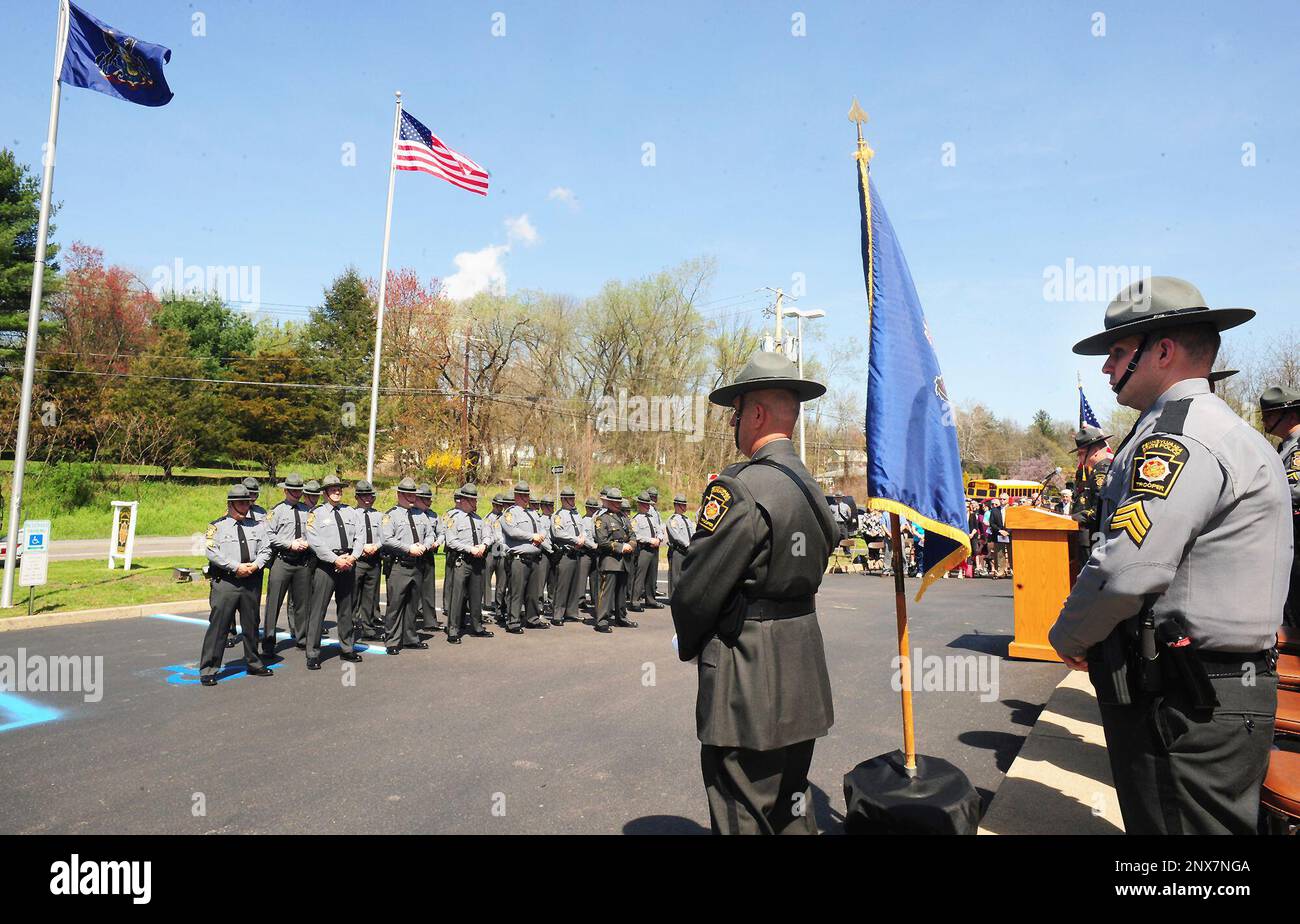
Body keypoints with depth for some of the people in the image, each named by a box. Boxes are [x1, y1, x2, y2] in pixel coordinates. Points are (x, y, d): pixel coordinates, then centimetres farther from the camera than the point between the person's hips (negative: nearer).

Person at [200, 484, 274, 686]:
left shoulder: (257, 526, 13)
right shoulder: (217, 526, 0)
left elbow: (266, 550, 9)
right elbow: (212, 552, -11)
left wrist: (255, 565, -9)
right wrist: (236, 567, -16)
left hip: (252, 581, 4)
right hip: (225, 582, -4)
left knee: (251, 624, 14)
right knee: (218, 625, -6)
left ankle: (253, 663, 29)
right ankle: (208, 670, 3)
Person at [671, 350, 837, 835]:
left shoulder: (739, 489, -20)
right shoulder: (811, 487, 8)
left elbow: (695, 589, -16)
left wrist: (688, 644, 2)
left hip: (748, 685, -9)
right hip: (802, 672, 9)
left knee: (745, 818, 5)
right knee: (792, 806, 23)